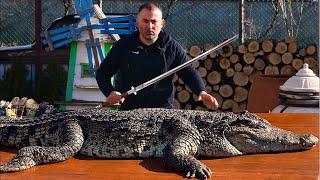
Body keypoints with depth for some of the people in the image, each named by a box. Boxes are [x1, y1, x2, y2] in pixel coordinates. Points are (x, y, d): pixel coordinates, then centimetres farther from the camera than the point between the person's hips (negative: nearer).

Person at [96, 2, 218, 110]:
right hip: (129, 110, 0)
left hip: (163, 109, 0)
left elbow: (189, 73, 5)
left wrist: (201, 92, -14)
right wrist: (110, 92, -9)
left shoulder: (172, 47, 6)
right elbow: (102, 73, 10)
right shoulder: (123, 46, 6)